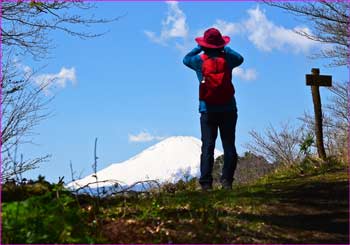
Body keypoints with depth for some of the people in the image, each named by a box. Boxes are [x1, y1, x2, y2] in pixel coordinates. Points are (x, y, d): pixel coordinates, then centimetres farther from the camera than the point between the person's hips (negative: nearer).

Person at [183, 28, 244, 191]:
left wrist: (199, 48, 22)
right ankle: (227, 181, -4)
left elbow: (186, 59, 19)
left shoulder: (200, 60, -2)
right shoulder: (227, 58, 0)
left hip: (208, 110, 0)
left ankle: (206, 183, -6)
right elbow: (240, 59, 22)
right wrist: (225, 49, 25)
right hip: (228, 109, 0)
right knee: (229, 146, 3)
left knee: (207, 147, 0)